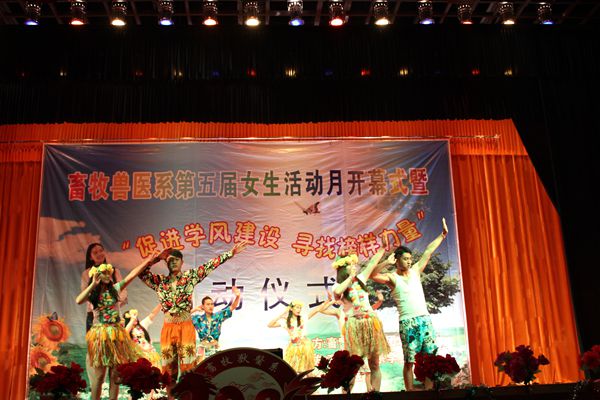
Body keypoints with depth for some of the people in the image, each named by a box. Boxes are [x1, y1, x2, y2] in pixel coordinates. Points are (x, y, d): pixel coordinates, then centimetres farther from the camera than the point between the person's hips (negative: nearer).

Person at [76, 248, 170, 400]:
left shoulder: (115, 288, 6)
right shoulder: (92, 293, 1)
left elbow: (133, 274, 0)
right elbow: (78, 301, -21)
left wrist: (151, 259, -5)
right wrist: (93, 284, -17)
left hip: (116, 334, 3)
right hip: (100, 334, -2)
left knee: (115, 375, 7)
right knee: (98, 376, 2)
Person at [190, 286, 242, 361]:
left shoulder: (218, 316, 2)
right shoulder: (198, 319, 1)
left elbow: (232, 307, -2)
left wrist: (238, 296, -18)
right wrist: (194, 310, -6)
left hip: (215, 350, 1)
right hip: (203, 350, -1)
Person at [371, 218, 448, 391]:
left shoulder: (415, 271, 13)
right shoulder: (391, 278, -1)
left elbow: (428, 251, 16)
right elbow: (371, 275, -17)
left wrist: (442, 235, 17)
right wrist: (386, 262, -20)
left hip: (425, 319, 5)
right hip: (408, 323, -5)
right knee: (409, 362, -1)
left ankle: (429, 391, 8)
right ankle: (410, 393, 4)